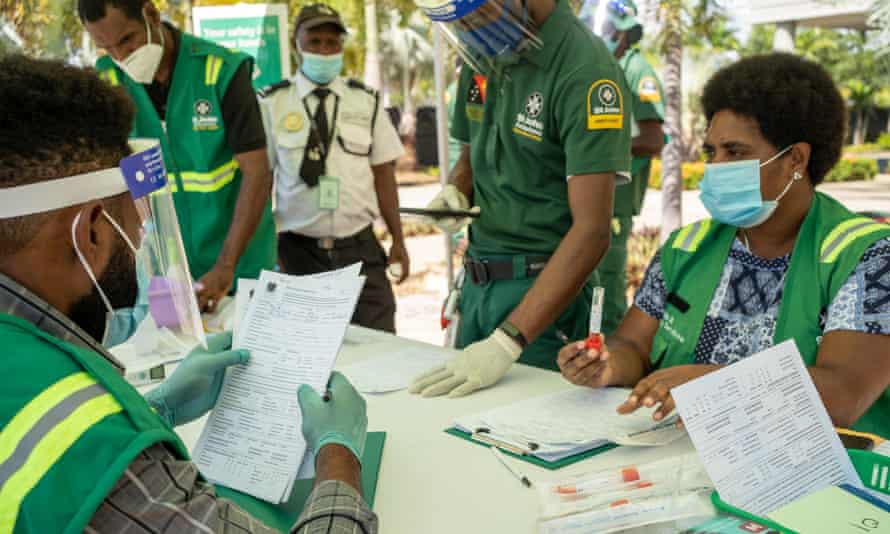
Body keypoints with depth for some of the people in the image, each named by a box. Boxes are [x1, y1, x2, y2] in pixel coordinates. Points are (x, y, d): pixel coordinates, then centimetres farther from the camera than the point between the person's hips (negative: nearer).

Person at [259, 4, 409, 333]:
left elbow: (383, 175, 5)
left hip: (361, 249, 1)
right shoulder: (272, 103, -2)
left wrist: (398, 242, 4)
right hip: (299, 251, -1)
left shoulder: (366, 102, 4)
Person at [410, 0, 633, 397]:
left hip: (546, 288, -7)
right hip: (477, 282, 7)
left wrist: (507, 342, -29)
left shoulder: (585, 70, -19)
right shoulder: (482, 55, 5)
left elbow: (591, 231, -23)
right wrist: (455, 193, -5)